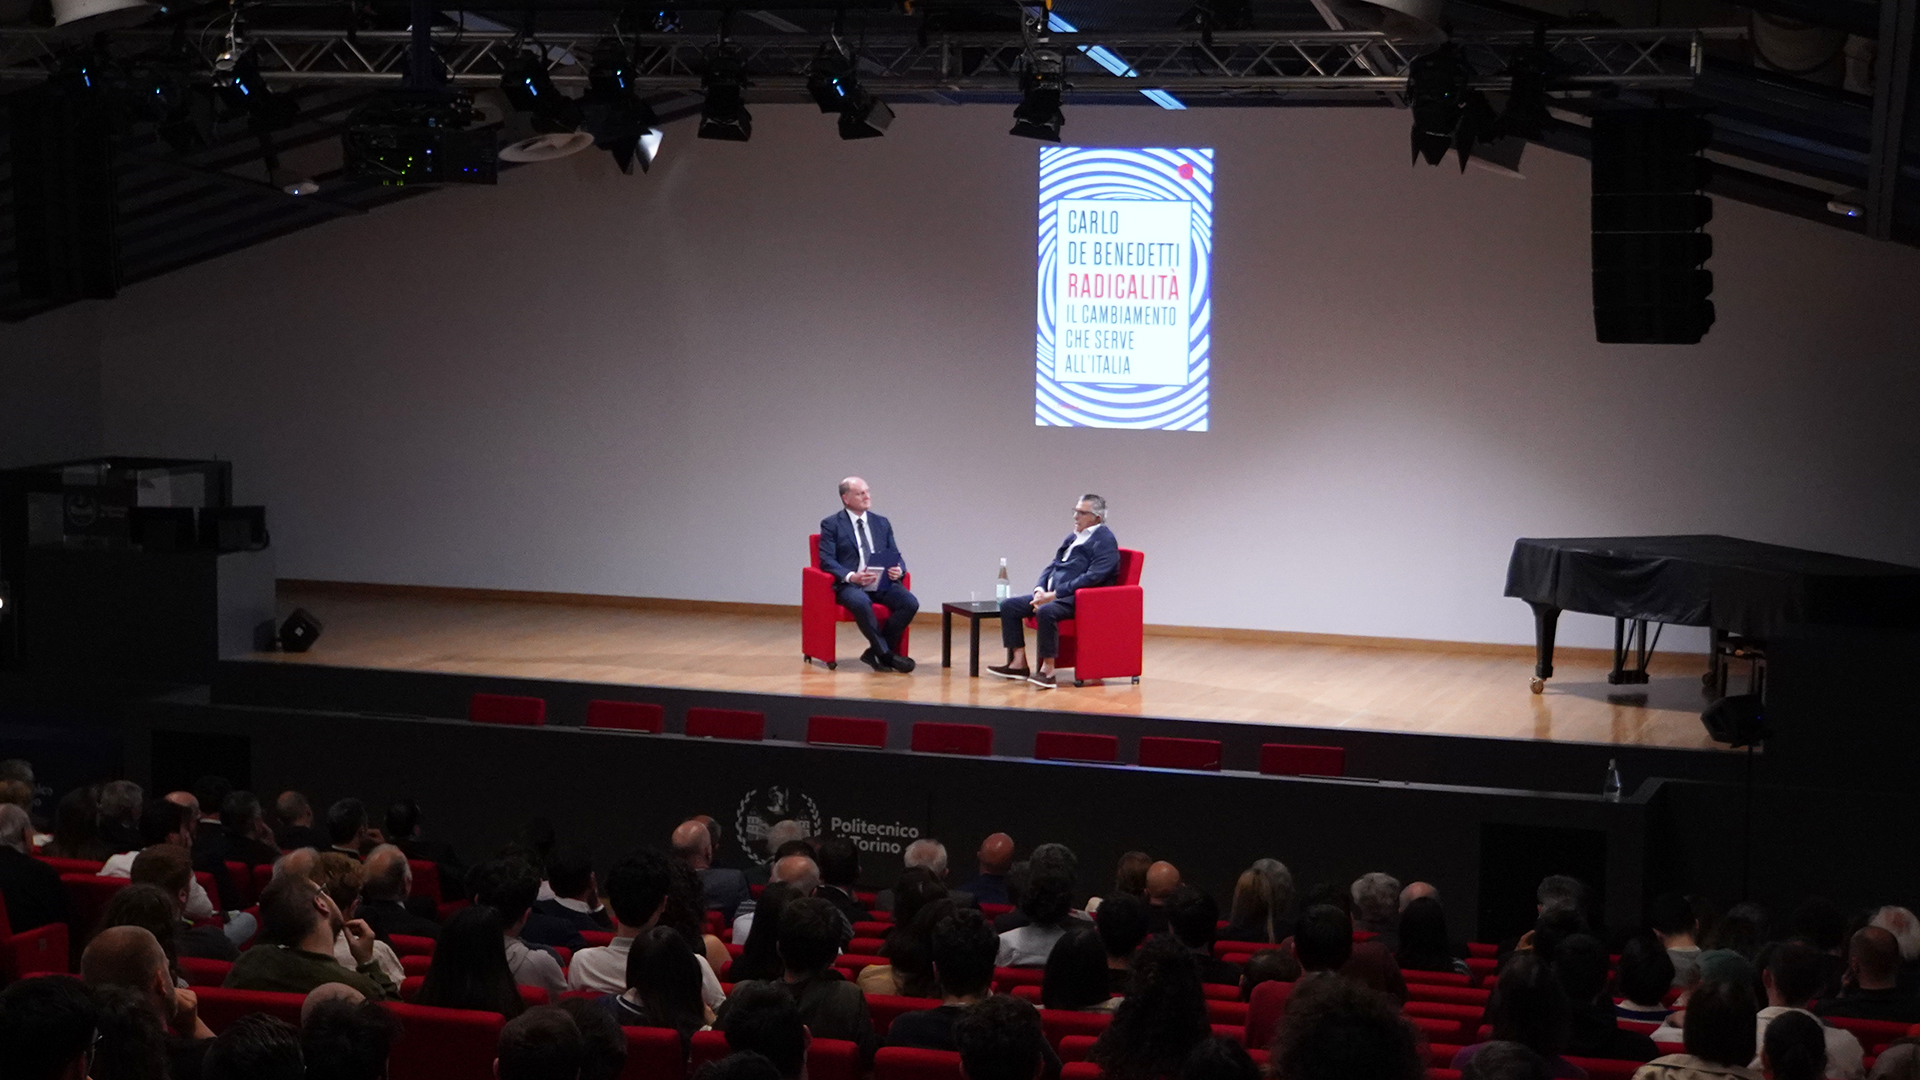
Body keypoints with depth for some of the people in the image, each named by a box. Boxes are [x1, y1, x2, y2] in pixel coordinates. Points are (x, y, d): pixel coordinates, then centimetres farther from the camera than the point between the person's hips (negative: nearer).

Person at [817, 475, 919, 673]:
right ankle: (886, 654, -23)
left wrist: (898, 570, -9)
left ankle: (875, 652, -11)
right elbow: (827, 560, -4)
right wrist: (851, 576, -22)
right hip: (849, 583, -5)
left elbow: (896, 557, 17)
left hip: (882, 582, 5)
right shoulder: (831, 524, 5)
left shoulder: (882, 523, 18)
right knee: (861, 603, -39)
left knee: (910, 603, -24)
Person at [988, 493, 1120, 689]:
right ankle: (1018, 663, -2)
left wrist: (1054, 594, -22)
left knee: (1046, 611, -37)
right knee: (1008, 605, 0)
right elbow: (1052, 567, 20)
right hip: (1053, 594, 10)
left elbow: (1092, 578, -20)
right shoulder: (1072, 538, 19)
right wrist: (1040, 590, -1)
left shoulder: (1104, 541, -9)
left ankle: (1047, 670, -30)